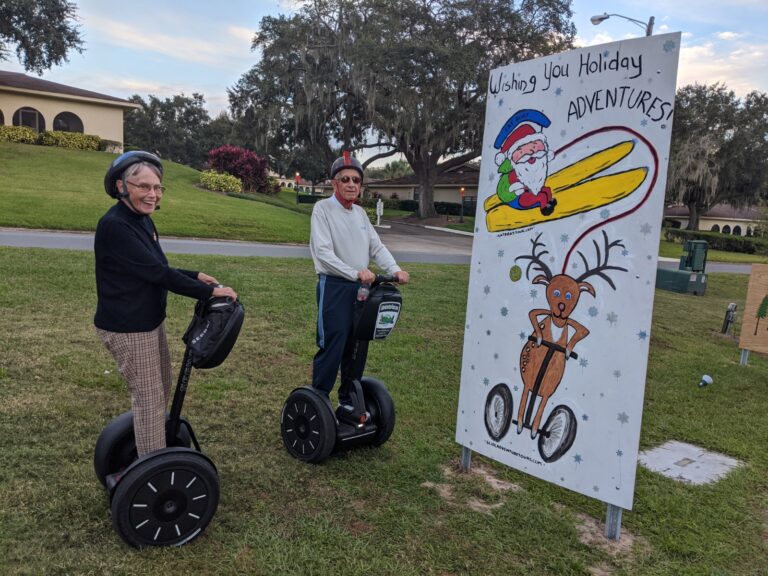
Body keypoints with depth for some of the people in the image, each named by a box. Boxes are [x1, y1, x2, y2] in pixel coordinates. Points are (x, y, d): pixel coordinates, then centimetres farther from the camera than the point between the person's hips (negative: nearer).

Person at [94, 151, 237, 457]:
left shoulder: (142, 219, 6)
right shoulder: (114, 225, -24)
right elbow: (156, 273, -25)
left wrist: (196, 276, 6)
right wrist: (209, 291, -20)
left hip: (150, 319, 9)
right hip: (127, 327, -9)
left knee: (161, 386, 22)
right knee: (149, 395, 0)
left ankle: (153, 442, 43)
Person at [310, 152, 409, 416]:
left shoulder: (360, 213, 14)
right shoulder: (323, 208, -6)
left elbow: (377, 246, 10)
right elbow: (323, 252, -17)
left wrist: (395, 270, -8)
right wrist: (355, 273, -26)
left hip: (361, 287, 7)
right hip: (334, 287, -7)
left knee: (357, 348, 12)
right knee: (332, 347, -7)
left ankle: (348, 401, 25)